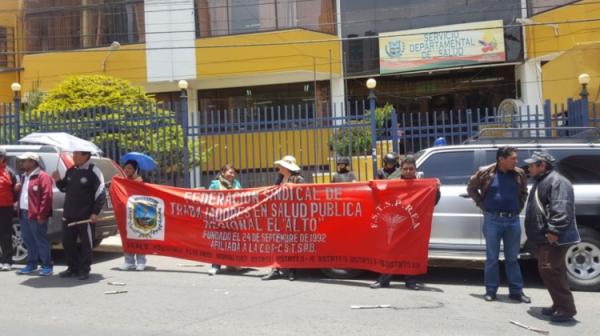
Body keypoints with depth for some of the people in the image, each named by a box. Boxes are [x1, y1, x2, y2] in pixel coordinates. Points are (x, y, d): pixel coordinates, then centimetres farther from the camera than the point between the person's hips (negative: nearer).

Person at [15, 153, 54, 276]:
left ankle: (47, 266, 2)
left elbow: (46, 197, -17)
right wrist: (19, 210, 15)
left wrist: (41, 214, -20)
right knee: (28, 241, 14)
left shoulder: (43, 176, -10)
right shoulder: (24, 176, 20)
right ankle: (31, 264, 24)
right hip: (24, 213, 9)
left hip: (35, 215, -9)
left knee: (40, 240, -4)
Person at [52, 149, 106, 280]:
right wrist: (58, 181, 3)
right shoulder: (70, 171, 11)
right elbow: (65, 188, 23)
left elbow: (101, 193, -12)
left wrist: (95, 213, -16)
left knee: (86, 243, 1)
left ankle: (84, 270, 11)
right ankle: (73, 268, 25)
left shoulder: (93, 171, -9)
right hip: (69, 215, 7)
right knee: (67, 242, 12)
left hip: (86, 216, -7)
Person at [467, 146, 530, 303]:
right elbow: (471, 188, 7)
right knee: (492, 257, 5)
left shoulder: (519, 174, 5)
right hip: (492, 220, -3)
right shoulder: (485, 172, -6)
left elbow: (524, 192, 21)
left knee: (512, 258, 10)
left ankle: (516, 291, 18)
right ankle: (491, 290, 15)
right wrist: (482, 205, 1)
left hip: (513, 220, 3)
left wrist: (519, 206, 8)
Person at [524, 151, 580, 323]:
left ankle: (566, 308, -6)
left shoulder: (557, 181, -14)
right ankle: (559, 305, 22)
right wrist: (544, 233, 27)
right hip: (544, 238, 11)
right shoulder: (541, 181, 20)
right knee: (553, 271, 14)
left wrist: (553, 231, -30)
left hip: (553, 239, -11)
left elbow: (561, 210, -26)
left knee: (549, 269, -13)